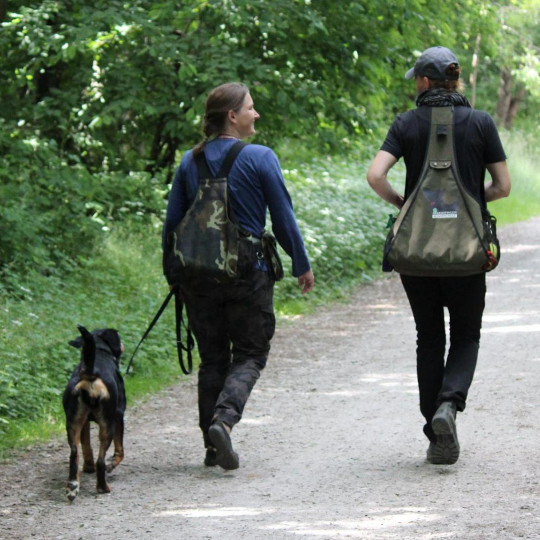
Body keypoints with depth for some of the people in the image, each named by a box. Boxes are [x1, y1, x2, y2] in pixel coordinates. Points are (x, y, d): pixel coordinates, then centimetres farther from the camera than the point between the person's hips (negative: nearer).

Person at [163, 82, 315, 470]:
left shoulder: (190, 162, 4)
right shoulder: (260, 159, -9)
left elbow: (172, 223, 7)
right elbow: (284, 219, -6)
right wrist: (302, 264, 5)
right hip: (248, 274, -4)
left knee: (212, 358, 14)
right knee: (250, 354, 8)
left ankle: (214, 447, 12)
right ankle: (225, 417, -17)